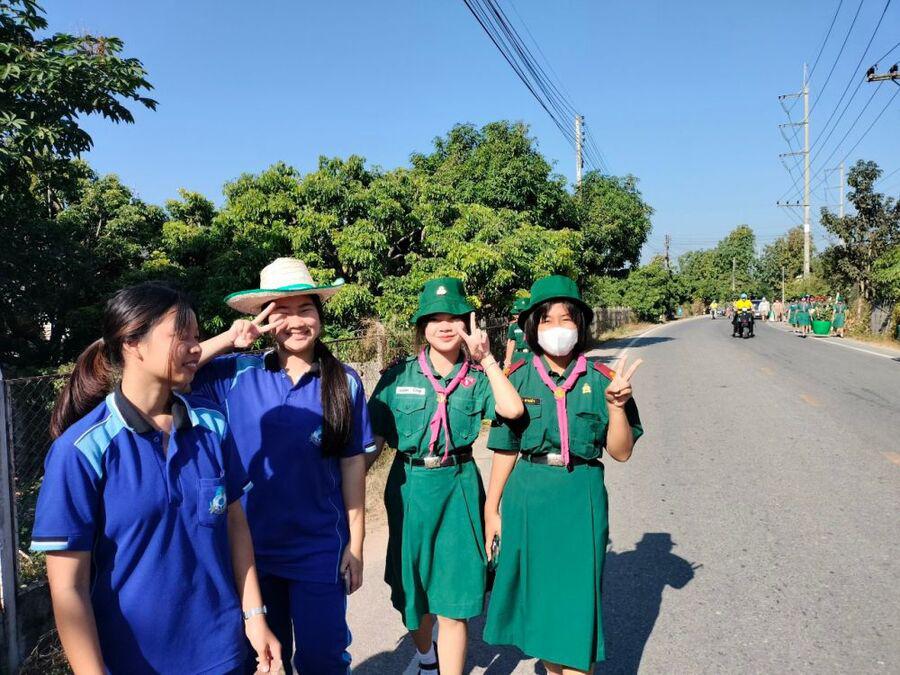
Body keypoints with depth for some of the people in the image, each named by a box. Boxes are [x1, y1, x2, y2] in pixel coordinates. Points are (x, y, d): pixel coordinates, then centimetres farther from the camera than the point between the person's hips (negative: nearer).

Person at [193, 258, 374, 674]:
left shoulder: (344, 382, -7)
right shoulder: (237, 375, -7)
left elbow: (352, 464, -3)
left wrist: (355, 544, -2)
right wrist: (227, 339, -17)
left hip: (320, 549, -1)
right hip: (251, 546, 1)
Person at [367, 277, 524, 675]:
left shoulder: (475, 377, -2)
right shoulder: (399, 376, -2)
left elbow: (512, 409, -22)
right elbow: (374, 438, 0)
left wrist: (486, 358, -16)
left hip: (458, 488, -1)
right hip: (410, 487, 2)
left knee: (453, 597, 0)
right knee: (412, 587, 19)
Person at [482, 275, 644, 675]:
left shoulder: (600, 379, -2)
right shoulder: (518, 379, 0)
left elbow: (621, 452, -2)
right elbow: (505, 451, 3)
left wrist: (616, 404, -17)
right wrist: (491, 511, 3)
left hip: (580, 501, -1)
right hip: (526, 499, 2)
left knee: (575, 598, 1)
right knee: (536, 593, 13)